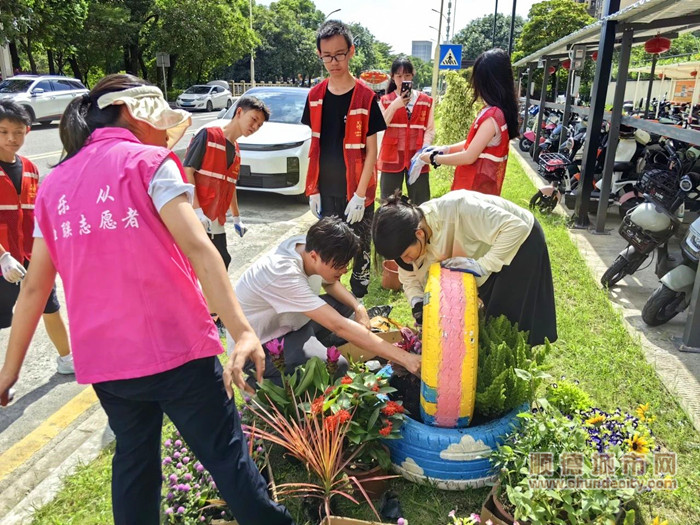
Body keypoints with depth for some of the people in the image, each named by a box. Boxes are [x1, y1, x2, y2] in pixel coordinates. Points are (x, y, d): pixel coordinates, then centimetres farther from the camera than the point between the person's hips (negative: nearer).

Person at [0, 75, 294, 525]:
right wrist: (242, 329, -26)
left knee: (134, 458, 23)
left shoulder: (54, 185, 12)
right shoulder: (149, 162, -4)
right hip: (174, 345, -5)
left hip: (101, 357, 6)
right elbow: (196, 247, -19)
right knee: (226, 454, 5)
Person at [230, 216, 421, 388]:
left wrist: (359, 308, -11)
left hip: (285, 323, 9)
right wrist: (403, 357, -36)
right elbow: (339, 326, -38)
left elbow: (330, 283, 9)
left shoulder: (309, 245, -13)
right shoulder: (285, 275, -36)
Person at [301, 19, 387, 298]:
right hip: (325, 191, 4)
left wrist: (359, 195, -14)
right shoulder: (315, 96, 3)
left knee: (360, 251, 6)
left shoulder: (365, 97, -9)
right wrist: (313, 189, 2)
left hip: (357, 192, -4)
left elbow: (371, 151, -9)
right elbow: (315, 146, 7)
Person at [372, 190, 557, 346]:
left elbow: (516, 227, -38)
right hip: (486, 248, 6)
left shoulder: (455, 210, -42)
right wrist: (417, 302, -24)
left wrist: (482, 265, -41)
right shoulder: (408, 234, -19)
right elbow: (409, 277, -5)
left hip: (521, 239, -6)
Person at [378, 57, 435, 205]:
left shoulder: (425, 100, 7)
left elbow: (430, 129, 4)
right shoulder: (386, 100, 6)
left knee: (420, 203, 3)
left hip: (417, 157, 1)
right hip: (392, 156, 0)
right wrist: (394, 106, -15)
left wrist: (425, 148, -13)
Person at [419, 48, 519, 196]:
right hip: (482, 186, 9)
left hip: (476, 189, -9)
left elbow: (469, 157, -21)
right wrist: (446, 148, 6)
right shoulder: (499, 111, 8)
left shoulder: (492, 116, -22)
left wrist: (434, 158, -10)